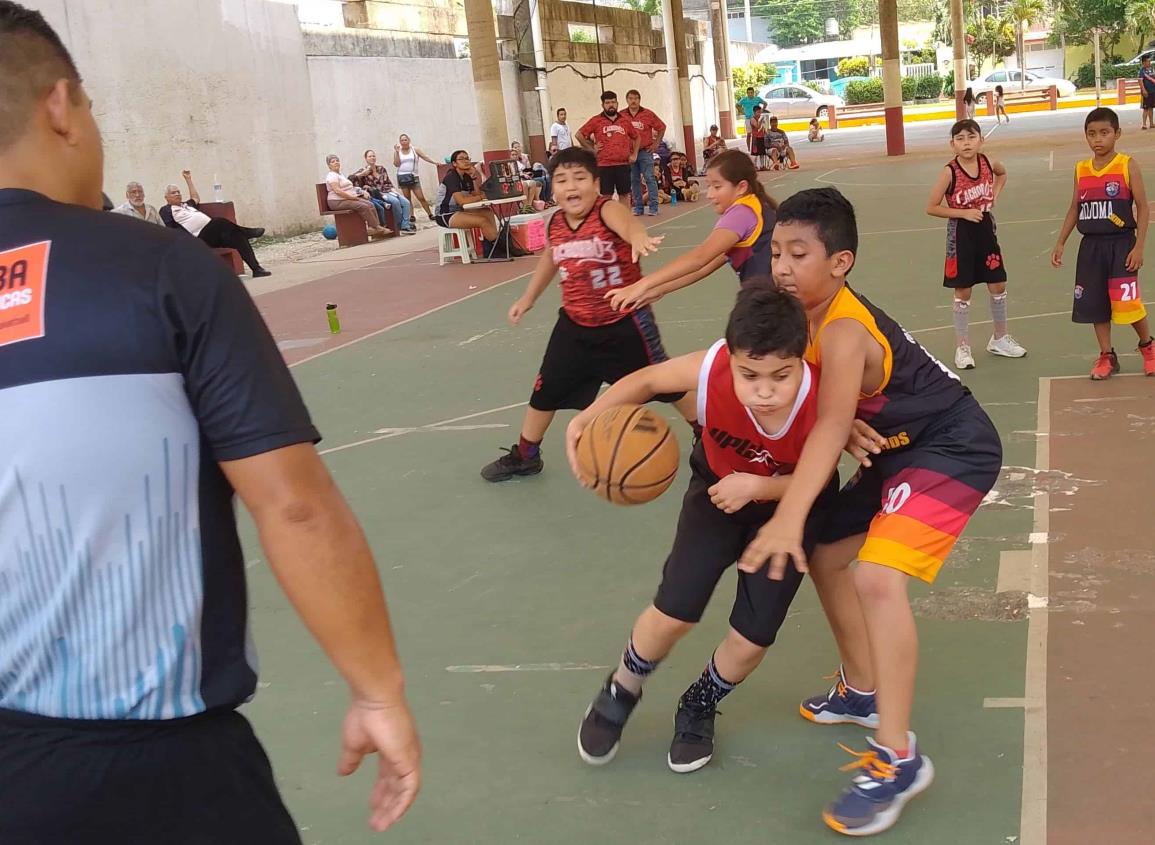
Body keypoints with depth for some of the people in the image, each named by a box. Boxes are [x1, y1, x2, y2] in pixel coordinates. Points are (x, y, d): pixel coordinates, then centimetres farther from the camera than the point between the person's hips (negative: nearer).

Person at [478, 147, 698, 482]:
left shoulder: (606, 210, -22)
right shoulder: (555, 225, -5)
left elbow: (627, 223, -47)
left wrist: (638, 237, -71)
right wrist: (528, 297, 28)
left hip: (625, 323, -5)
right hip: (575, 326, 5)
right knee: (546, 391, 11)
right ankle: (524, 456, 32)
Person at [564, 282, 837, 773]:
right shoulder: (711, 368, -37)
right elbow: (648, 378, -14)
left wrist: (757, 486, -36)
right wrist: (587, 419, -27)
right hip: (719, 485, 1)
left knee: (751, 640, -2)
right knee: (673, 614, -5)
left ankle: (698, 708, 33)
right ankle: (618, 695, 28)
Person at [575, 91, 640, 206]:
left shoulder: (625, 120, 10)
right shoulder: (596, 121, 2)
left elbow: (637, 137, 22)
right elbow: (579, 135, 4)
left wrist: (634, 154, 11)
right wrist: (591, 149, 0)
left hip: (623, 164, 2)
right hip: (604, 165, -2)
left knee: (624, 194, 6)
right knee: (606, 195, 2)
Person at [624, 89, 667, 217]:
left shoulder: (648, 114, -2)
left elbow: (661, 127, 6)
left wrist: (656, 143, 3)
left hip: (645, 151, -2)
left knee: (649, 178, -5)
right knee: (634, 181, 7)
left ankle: (653, 207, -3)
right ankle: (638, 207, 13)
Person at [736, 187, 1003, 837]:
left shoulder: (843, 332, -29)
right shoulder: (815, 317, 0)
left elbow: (832, 427, -42)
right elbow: (830, 402, 5)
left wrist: (788, 517, -53)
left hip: (955, 449, -10)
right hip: (901, 449, 10)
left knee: (877, 578, -25)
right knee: (828, 555, 16)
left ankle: (898, 759, -17)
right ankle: (864, 691, 33)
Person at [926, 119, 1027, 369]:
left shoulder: (987, 162, -3)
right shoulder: (949, 172, -16)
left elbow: (1002, 174, 21)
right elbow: (931, 207, -13)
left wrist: (994, 198, 6)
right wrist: (963, 213, -19)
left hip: (985, 230, 5)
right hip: (961, 234, -5)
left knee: (998, 286, 12)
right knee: (963, 292, 3)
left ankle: (1000, 339, 30)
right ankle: (962, 348, 13)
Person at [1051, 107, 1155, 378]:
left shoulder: (1127, 165, -7)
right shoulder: (1081, 170, 5)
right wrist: (1060, 243, 9)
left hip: (1121, 244, -4)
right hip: (1091, 246, 4)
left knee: (1127, 303, -4)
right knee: (1095, 303, 7)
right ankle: (1107, 356, 20)